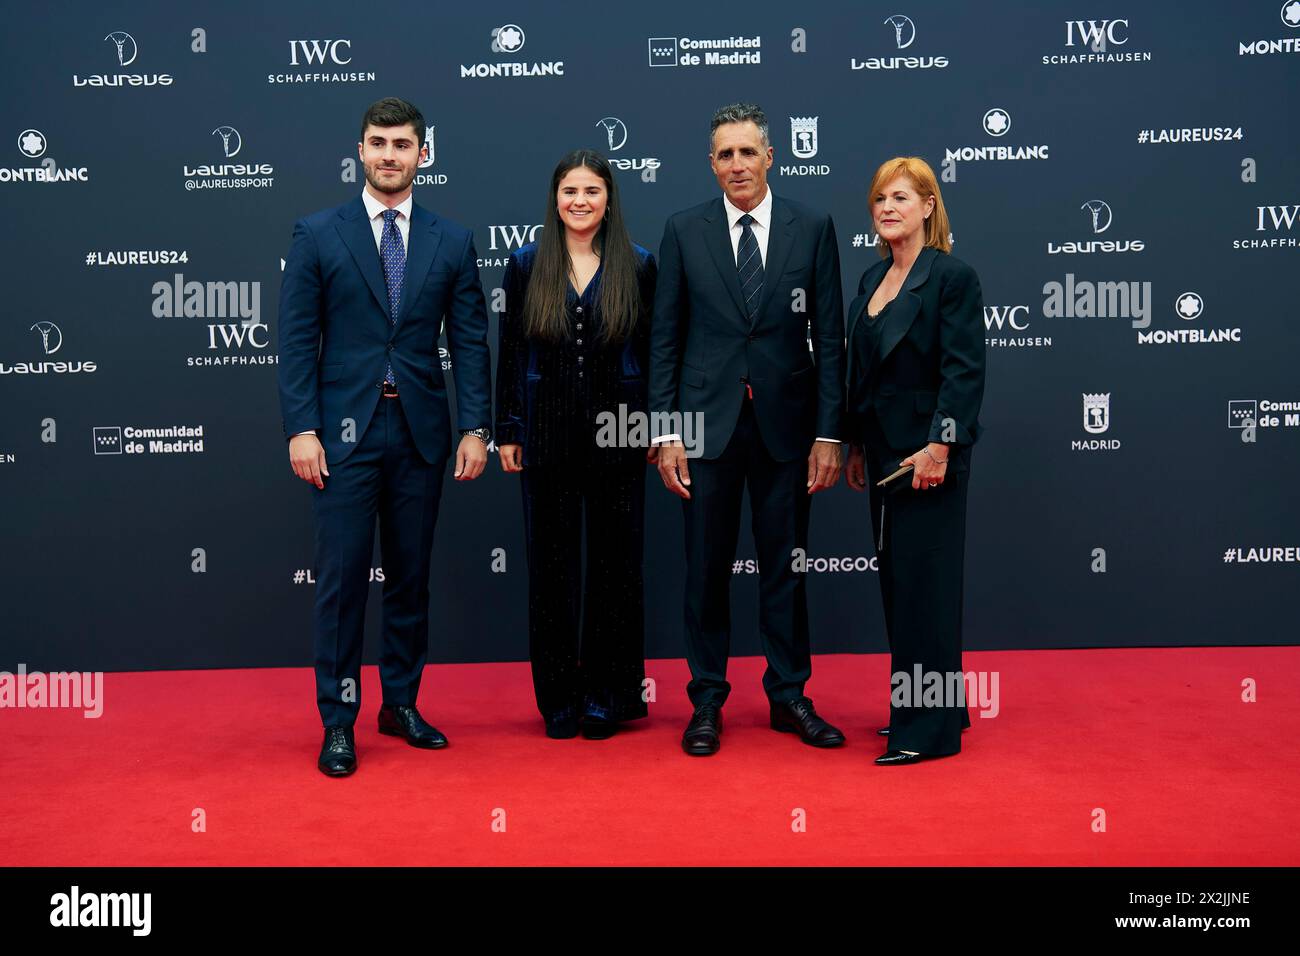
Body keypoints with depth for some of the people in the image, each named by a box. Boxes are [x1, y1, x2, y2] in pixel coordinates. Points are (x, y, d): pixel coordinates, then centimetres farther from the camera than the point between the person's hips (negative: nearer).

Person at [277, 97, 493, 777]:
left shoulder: (452, 242, 8)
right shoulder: (318, 235, 3)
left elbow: (470, 342, 6)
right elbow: (297, 339, 0)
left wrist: (476, 428, -2)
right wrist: (301, 428, -9)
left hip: (421, 431, 2)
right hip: (345, 430, -2)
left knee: (411, 574, 10)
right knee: (342, 576, -1)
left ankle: (402, 703, 24)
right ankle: (338, 721, 10)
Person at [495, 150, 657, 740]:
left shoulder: (638, 266, 3)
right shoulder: (526, 265, 4)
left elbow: (654, 353, 4)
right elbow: (510, 352, 5)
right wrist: (506, 430, 2)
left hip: (617, 432, 0)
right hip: (547, 431, 1)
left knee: (615, 559, 6)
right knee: (551, 563, 6)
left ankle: (609, 695, 19)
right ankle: (560, 697, 19)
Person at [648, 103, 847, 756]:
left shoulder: (812, 228, 4)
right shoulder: (684, 231, 4)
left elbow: (829, 335, 2)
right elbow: (664, 337, 3)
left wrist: (829, 432, -3)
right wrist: (665, 432, -4)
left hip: (786, 420, 0)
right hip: (708, 421, 0)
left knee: (785, 563, 9)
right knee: (707, 568, 6)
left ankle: (789, 696, 23)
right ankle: (707, 701, 19)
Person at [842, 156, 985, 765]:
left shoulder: (952, 276, -9)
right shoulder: (872, 280, 13)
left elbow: (964, 371, -16)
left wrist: (940, 446, -22)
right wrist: (856, 444, 14)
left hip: (927, 454, -8)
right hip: (883, 451, 8)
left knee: (923, 580, -4)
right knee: (896, 579, 13)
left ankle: (929, 729, 5)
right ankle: (916, 707, 26)